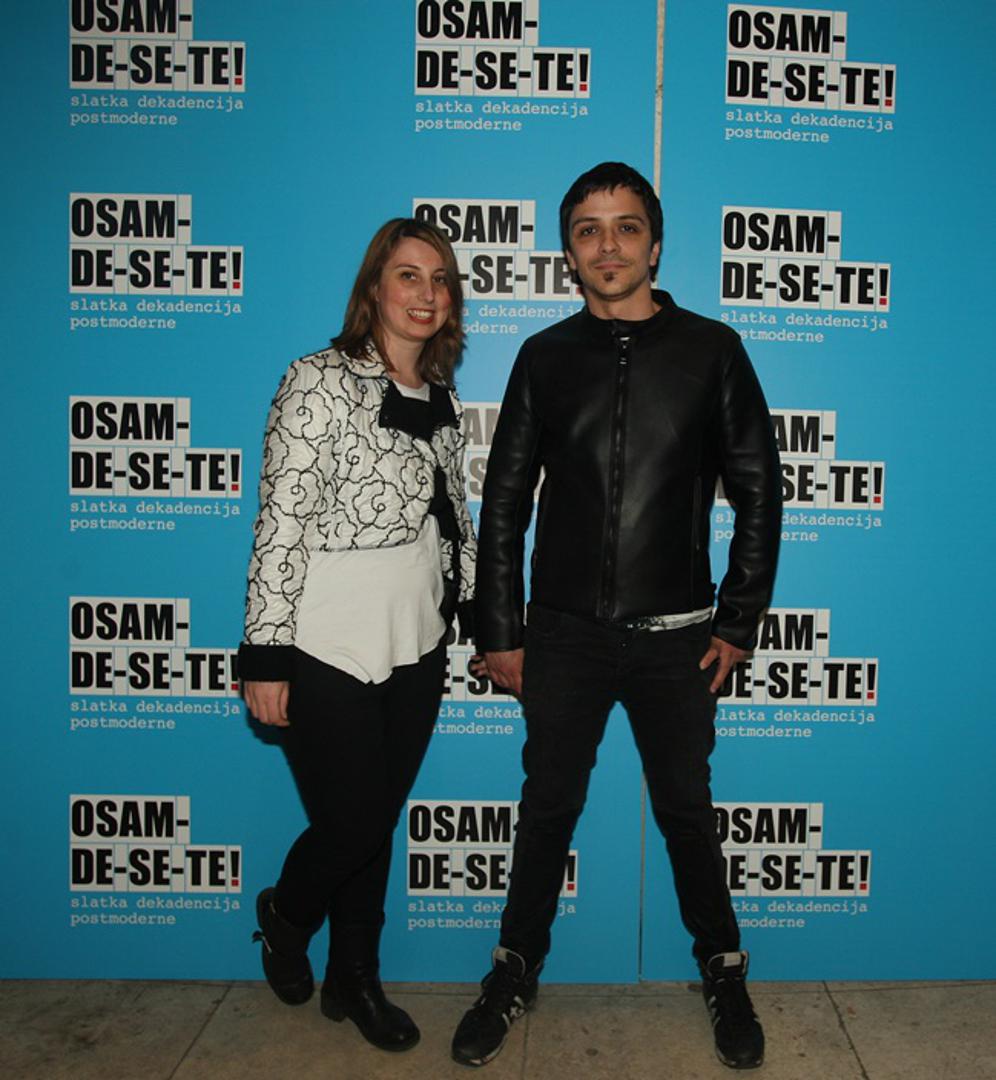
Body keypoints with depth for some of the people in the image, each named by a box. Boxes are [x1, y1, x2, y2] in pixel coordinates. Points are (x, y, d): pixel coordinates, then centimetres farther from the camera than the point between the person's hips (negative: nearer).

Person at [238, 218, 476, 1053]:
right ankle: (285, 917, 40)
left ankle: (354, 979, 37)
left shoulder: (441, 396, 9)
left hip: (416, 648, 6)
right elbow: (281, 525, -14)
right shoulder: (320, 383, -11)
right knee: (350, 822, 6)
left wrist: (484, 619, 14)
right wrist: (266, 655, -15)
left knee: (380, 822, 15)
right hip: (331, 650, -6)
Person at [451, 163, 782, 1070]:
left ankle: (724, 972, 35)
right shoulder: (545, 357, 3)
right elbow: (504, 503, 4)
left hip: (676, 638, 0)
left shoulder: (711, 350, 1)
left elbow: (758, 493, 3)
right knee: (548, 806, 12)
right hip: (564, 634, 1)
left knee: (687, 810, 13)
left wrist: (739, 623, -1)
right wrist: (500, 633, 1)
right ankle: (516, 972, 32)